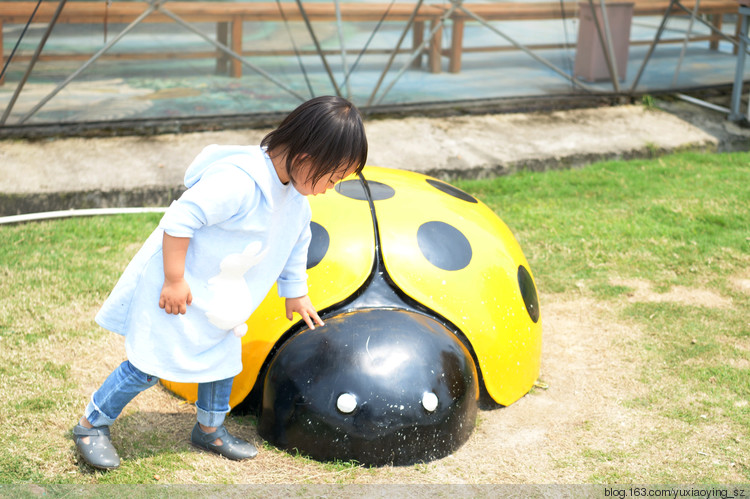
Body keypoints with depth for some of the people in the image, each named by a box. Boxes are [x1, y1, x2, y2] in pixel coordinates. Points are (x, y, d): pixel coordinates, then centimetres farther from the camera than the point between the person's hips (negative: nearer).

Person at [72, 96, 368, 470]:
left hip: (218, 298, 9)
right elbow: (179, 218, -32)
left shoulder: (296, 199, -2)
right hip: (177, 290, -9)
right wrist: (174, 280, -26)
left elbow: (295, 246, 15)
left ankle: (210, 429, 37)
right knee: (149, 365, -1)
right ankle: (91, 425, 16)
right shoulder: (237, 182, -34)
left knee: (223, 356, 16)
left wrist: (295, 294, 24)